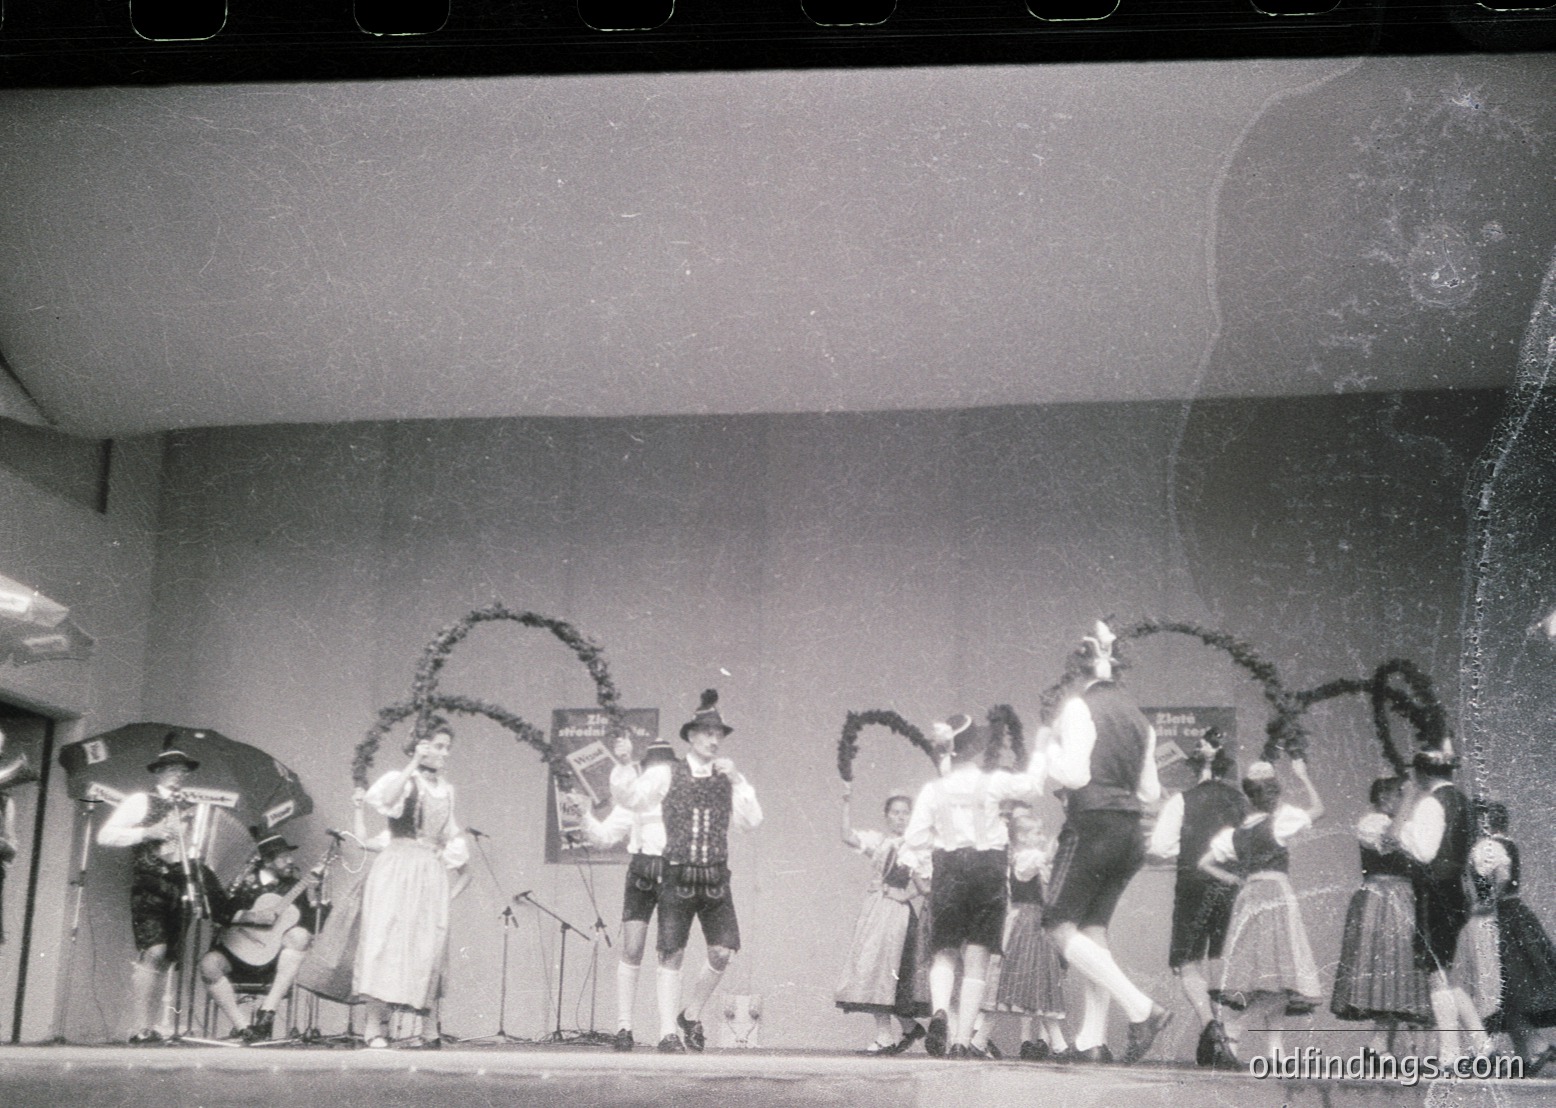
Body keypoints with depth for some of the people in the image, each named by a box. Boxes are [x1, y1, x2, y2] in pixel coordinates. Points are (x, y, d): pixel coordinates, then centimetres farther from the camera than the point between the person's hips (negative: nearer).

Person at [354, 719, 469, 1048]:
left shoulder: (446, 790, 18)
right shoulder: (402, 780, -1)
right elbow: (380, 798, -25)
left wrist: (455, 849, 12)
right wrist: (413, 765, -24)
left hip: (432, 873, 6)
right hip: (398, 870, -6)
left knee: (427, 945, -1)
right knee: (386, 941, -12)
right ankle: (376, 1025, -13)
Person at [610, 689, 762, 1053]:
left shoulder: (729, 776, 9)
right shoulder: (667, 774, 3)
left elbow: (751, 821, 1)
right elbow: (629, 797, -5)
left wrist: (736, 781, -8)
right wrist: (623, 764, -19)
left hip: (715, 880, 2)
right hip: (678, 878, -2)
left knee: (722, 954, -6)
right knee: (671, 956, -2)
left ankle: (691, 1015, 17)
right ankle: (668, 1032, 6)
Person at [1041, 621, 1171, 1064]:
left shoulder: (1079, 707, -8)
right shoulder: (1137, 714, 13)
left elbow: (1075, 775, -17)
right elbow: (1150, 792, 15)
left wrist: (1049, 752, 1)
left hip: (1091, 827, -7)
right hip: (1129, 831, 7)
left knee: (1061, 927, -1)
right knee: (1094, 931, 12)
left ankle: (1142, 1009, -11)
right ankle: (1092, 1040, 8)